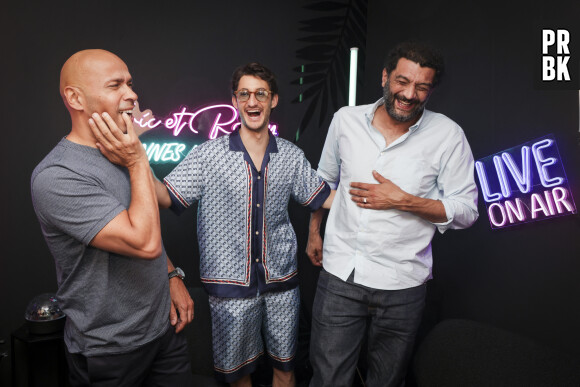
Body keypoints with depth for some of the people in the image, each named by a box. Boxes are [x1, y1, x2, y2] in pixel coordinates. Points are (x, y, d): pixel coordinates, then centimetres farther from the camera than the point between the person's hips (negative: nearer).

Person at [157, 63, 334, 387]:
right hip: (231, 283, -2)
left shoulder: (292, 156, 0)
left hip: (281, 279, 3)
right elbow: (165, 197, -10)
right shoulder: (209, 155, -8)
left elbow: (323, 198, 8)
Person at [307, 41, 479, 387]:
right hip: (339, 276, 2)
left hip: (402, 285, -1)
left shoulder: (448, 135, -7)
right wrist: (314, 233, 20)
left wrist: (403, 201, -18)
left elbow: (466, 210, -5)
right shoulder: (346, 119, 0)